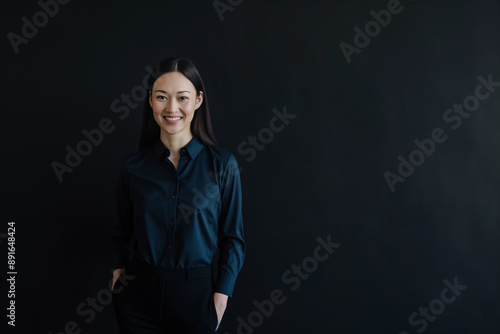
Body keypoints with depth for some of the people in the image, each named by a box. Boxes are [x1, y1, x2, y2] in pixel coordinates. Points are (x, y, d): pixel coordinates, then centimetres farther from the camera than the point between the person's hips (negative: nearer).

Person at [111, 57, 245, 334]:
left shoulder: (222, 164, -7)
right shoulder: (132, 167, -1)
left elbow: (233, 238, -3)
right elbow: (123, 233, 10)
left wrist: (220, 299, -8)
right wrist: (118, 272, -1)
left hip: (198, 298, -1)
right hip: (139, 294, 2)